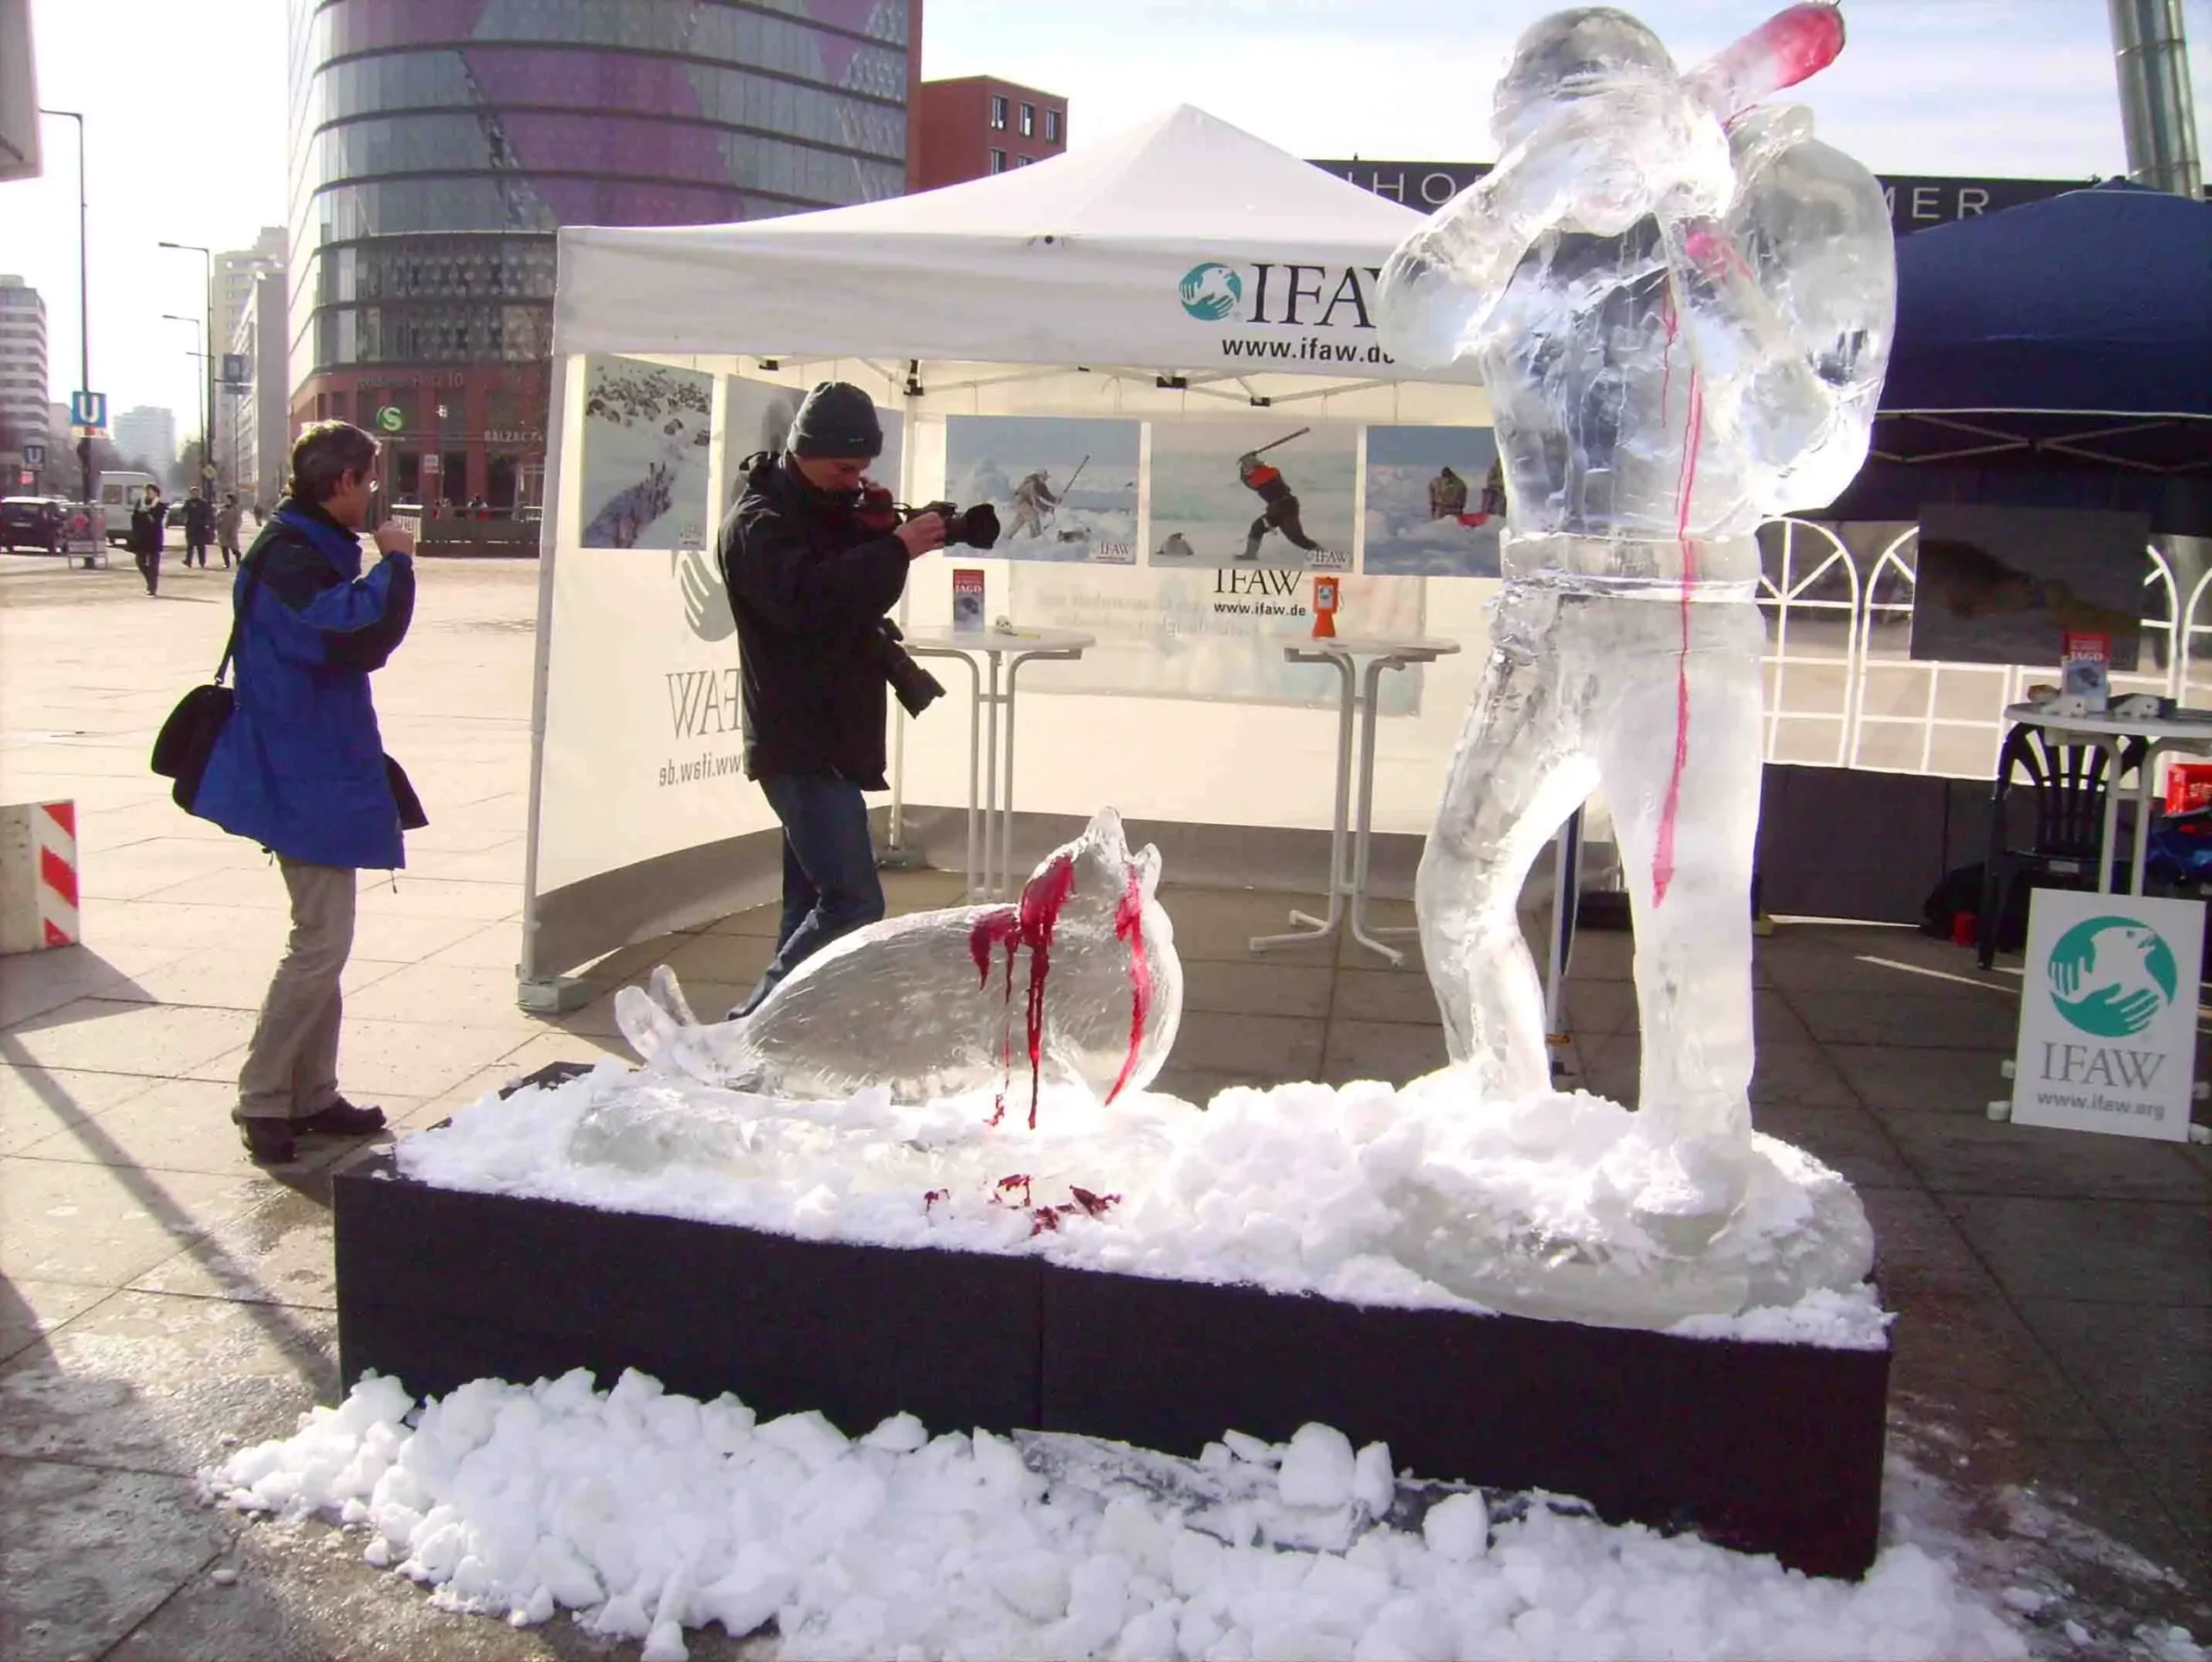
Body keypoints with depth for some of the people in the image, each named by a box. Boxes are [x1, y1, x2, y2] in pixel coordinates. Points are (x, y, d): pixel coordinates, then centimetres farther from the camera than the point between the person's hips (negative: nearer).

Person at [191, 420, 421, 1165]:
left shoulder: (313, 547, 14)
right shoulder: (290, 555, -17)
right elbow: (359, 637, -30)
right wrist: (395, 565, -19)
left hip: (321, 769, 11)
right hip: (305, 777, -11)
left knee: (324, 941, 15)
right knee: (320, 944, -8)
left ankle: (311, 1094, 22)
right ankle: (261, 1099, 2)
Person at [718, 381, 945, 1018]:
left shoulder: (830, 508, 15)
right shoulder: (757, 523, -13)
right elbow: (806, 598, -31)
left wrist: (889, 534, -2)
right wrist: (895, 548, -27)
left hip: (832, 743, 10)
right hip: (800, 746, -10)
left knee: (814, 903, 12)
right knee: (854, 904, -15)